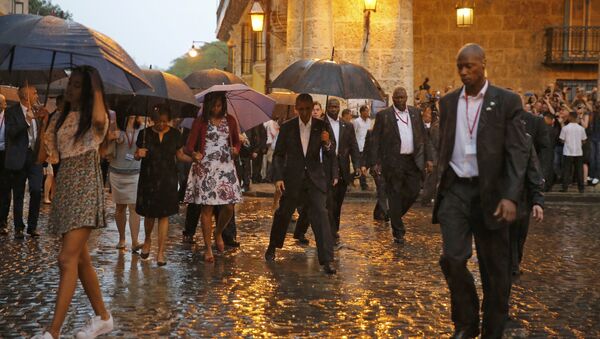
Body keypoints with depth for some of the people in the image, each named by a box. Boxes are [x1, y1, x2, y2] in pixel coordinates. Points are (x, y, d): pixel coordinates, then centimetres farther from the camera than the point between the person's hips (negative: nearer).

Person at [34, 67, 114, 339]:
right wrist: (43, 124, 3)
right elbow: (48, 156, 12)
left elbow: (100, 119, -30)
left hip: (85, 188, -8)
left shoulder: (95, 118, -4)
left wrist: (96, 88, -15)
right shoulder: (59, 119, 15)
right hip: (64, 187, 8)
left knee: (67, 259, -14)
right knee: (80, 259, 10)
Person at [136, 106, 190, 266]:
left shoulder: (175, 134, 2)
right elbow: (136, 155, 5)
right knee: (149, 214, 8)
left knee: (164, 215, 0)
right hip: (148, 178, 0)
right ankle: (147, 240, 39)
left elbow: (180, 155, 7)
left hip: (168, 179, 0)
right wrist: (139, 154, -19)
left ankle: (160, 252, 7)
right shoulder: (145, 134, -1)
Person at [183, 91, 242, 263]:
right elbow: (189, 146, -4)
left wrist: (235, 149, -5)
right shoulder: (200, 122, 1)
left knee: (229, 206, -2)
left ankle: (218, 233, 28)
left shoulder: (230, 120, 9)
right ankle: (208, 247, 11)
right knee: (207, 208, -1)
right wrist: (194, 154, -26)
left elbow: (236, 141, 18)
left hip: (226, 167, 3)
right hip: (205, 168, -2)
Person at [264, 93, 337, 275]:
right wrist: (278, 177, -9)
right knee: (283, 214, 14)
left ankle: (327, 260, -8)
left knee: (321, 215, -11)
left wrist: (327, 144, -22)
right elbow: (278, 154, 2)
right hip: (292, 178, 0)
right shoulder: (287, 127, -2)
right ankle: (272, 247, 40)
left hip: (315, 178, 0)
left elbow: (330, 154, 0)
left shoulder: (321, 126, -1)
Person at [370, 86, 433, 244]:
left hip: (413, 160, 4)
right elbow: (375, 140, -2)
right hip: (393, 162, -4)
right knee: (395, 196, 3)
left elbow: (424, 136, 11)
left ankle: (395, 215, 32)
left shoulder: (415, 112, 10)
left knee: (413, 192, 5)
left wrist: (428, 158, 4)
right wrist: (376, 162, -9)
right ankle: (398, 232, 13)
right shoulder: (383, 115, -1)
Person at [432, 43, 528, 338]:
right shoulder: (448, 102, 9)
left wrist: (511, 196, -19)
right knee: (453, 258, -9)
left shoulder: (507, 101, -3)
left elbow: (518, 152, -8)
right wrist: (440, 184, 13)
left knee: (494, 268, 6)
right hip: (455, 190, 2)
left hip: (491, 192, -2)